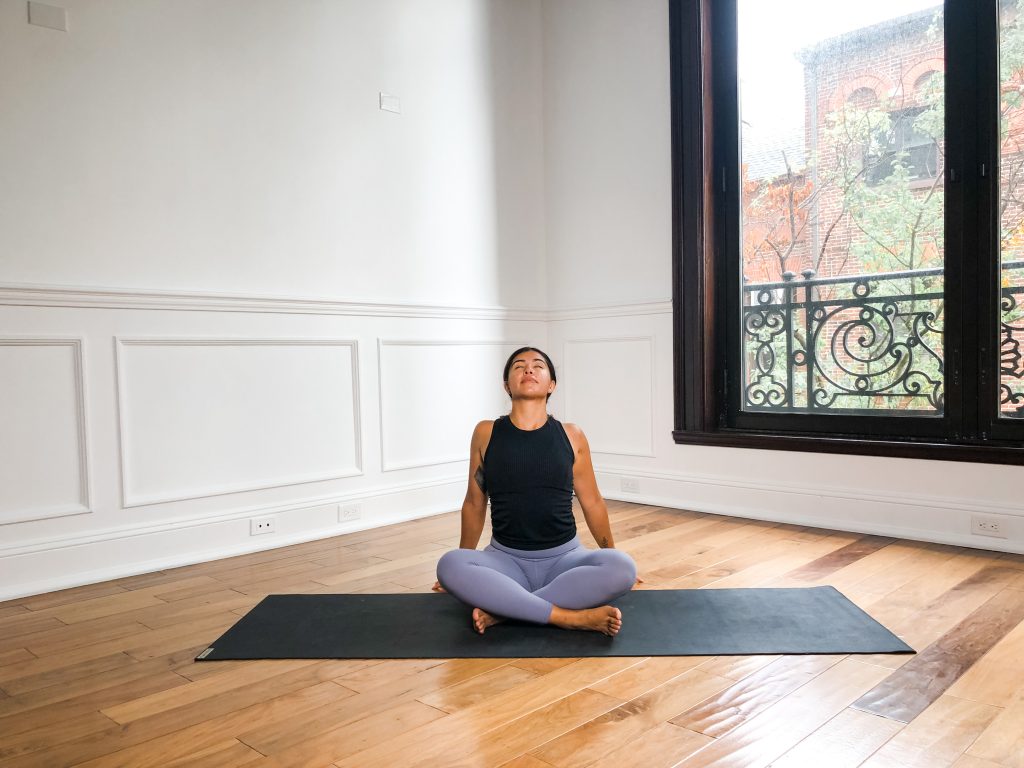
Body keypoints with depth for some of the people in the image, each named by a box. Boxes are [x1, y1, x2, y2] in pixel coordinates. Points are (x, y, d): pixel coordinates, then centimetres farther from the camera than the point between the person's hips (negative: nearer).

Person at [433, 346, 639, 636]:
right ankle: (571, 617, -29)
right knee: (449, 565, -31)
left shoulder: (571, 436, 1)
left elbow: (592, 502, 12)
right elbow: (475, 503, 11)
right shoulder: (486, 433, 0)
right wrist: (464, 569, 20)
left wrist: (613, 562, 22)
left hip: (563, 557, 1)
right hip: (505, 558, 0)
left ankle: (502, 609, -23)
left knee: (622, 567, -29)